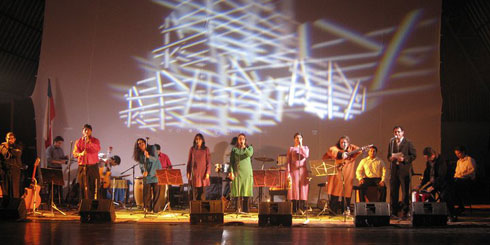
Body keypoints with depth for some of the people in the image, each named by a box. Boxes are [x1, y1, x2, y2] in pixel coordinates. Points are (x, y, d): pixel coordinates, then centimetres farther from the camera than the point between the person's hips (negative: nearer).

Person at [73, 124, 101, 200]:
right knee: (83, 186, -4)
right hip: (82, 166, 1)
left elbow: (98, 149, -10)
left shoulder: (95, 141, 9)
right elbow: (75, 153, 4)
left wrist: (89, 142, -20)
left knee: (94, 185, -5)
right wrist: (81, 154, -17)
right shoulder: (78, 142, 12)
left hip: (93, 166, 0)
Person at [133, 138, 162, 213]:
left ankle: (155, 209, -5)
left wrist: (148, 156, -31)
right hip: (147, 174, 3)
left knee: (156, 191, -7)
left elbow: (155, 159, -12)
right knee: (146, 191, -2)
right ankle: (148, 208, 6)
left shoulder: (152, 148, -3)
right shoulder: (140, 154, 7)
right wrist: (144, 171, -15)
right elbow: (141, 164, 3)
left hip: (155, 172, -3)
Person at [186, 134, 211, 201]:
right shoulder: (192, 149, 6)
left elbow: (208, 162, 1)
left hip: (203, 172, -1)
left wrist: (208, 172, -7)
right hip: (195, 172, 1)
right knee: (195, 191, -2)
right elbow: (189, 162, 9)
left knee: (202, 191, -2)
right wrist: (188, 172, 3)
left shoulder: (206, 149, 3)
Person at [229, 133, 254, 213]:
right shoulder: (234, 149, 9)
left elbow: (250, 154, -14)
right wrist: (231, 172, -5)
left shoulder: (249, 148, 9)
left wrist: (244, 147, -16)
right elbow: (231, 161, 5)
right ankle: (238, 209, -1)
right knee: (237, 191, -4)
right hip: (237, 172, 0)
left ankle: (245, 209, 5)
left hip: (247, 173, 0)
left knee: (246, 191, -1)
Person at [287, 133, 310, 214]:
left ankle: (302, 208, -1)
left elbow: (306, 155, -9)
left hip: (303, 171, 2)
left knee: (303, 189, -3)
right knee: (294, 189, -5)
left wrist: (301, 146, -8)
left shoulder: (305, 148, 12)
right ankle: (294, 209, -4)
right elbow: (288, 161, 2)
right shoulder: (291, 149, 7)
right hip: (294, 171, -2)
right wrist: (288, 173, -8)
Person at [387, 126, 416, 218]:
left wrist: (404, 159, -16)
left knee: (405, 192, -1)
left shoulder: (408, 143, 1)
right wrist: (391, 158, -6)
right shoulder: (391, 142, 14)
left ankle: (405, 212, 4)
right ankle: (394, 212, 11)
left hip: (404, 170, -4)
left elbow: (413, 155, -2)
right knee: (393, 191, 4)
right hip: (394, 170, 4)